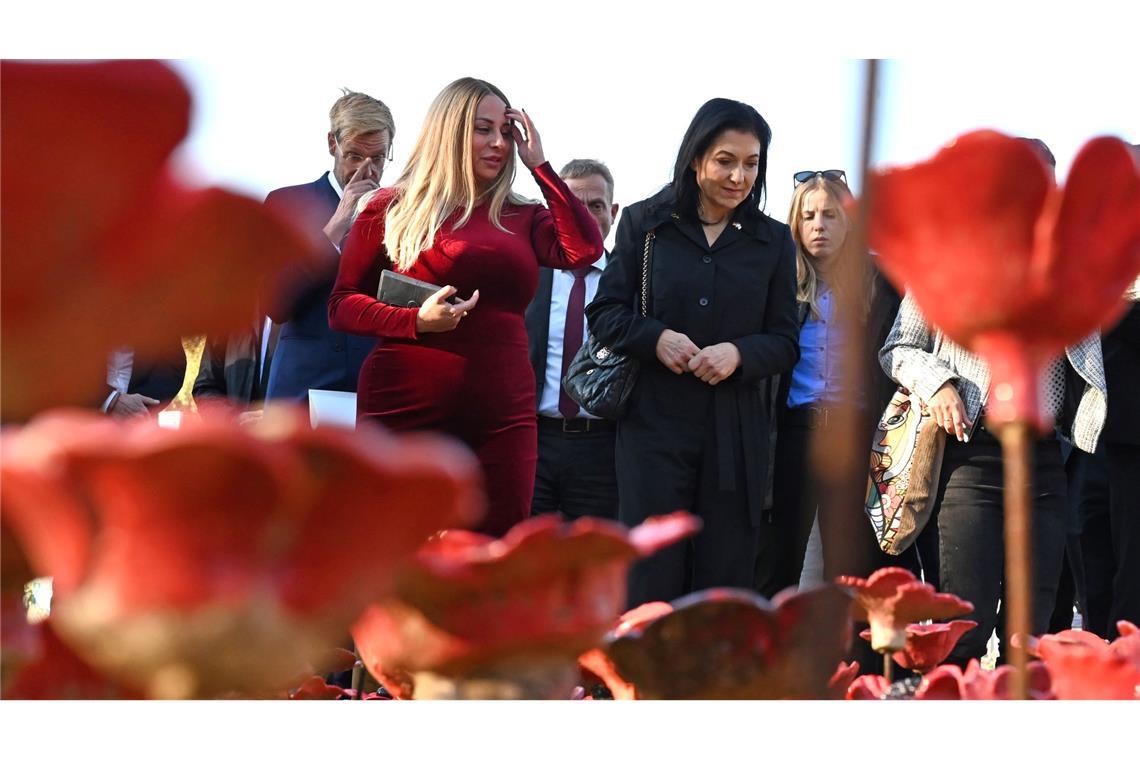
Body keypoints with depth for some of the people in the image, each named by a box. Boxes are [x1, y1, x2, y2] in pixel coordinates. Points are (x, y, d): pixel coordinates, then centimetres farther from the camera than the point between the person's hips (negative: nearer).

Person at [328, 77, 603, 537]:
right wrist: (416, 321, -14)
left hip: (502, 414, 3)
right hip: (406, 410, -3)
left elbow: (585, 250, -5)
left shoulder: (522, 218, 13)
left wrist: (539, 165, 2)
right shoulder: (394, 207, 5)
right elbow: (342, 305, 4)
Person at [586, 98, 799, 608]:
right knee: (651, 577, -5)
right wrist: (655, 338, -15)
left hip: (735, 434, 2)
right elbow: (604, 312, 4)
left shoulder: (773, 241, 10)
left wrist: (739, 353, -12)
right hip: (654, 426, -2)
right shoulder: (644, 223, 6)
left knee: (724, 580, 2)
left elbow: (785, 342, 9)